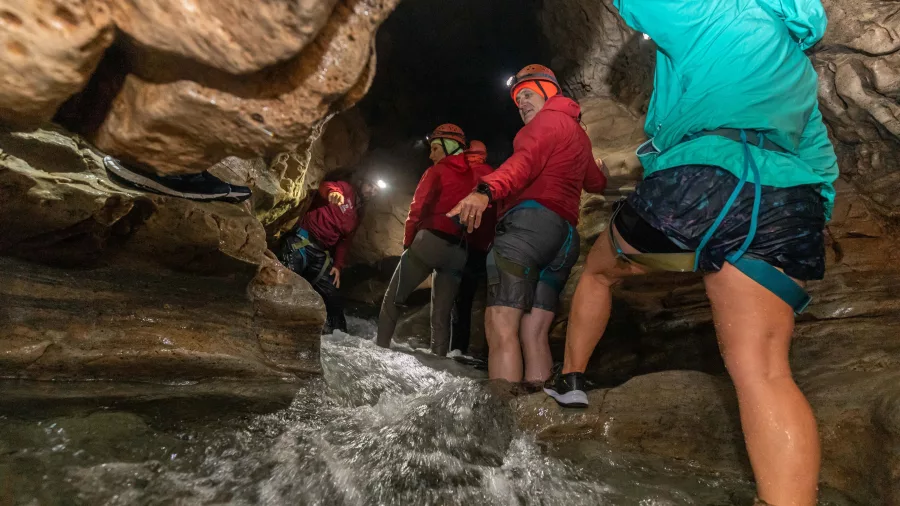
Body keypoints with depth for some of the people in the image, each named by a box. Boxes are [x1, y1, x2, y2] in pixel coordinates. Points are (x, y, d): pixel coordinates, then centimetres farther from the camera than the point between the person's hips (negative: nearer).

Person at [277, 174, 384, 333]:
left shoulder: (357, 216, 22)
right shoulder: (345, 189, 5)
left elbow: (345, 241, 17)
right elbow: (326, 186, -17)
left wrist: (338, 265, 5)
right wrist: (333, 192, -42)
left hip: (322, 252, 7)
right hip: (304, 238, -7)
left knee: (333, 295, 9)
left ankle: (337, 332, 20)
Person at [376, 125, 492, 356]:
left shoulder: (437, 172, 4)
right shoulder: (479, 174, 17)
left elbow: (417, 209, -5)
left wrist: (408, 242, 4)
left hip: (431, 241, -4)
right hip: (460, 252, 5)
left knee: (393, 298, 9)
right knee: (441, 315, 11)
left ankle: (380, 347, 7)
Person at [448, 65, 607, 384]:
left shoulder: (550, 119, 9)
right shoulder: (578, 134, 34)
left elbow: (527, 159, -15)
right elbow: (594, 181, 50)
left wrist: (486, 190, -32)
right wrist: (601, 179, 75)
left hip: (532, 219, -9)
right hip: (564, 233, 10)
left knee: (500, 326, -19)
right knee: (533, 333, 2)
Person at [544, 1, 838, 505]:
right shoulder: (796, 55, 33)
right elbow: (816, 149, 33)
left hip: (697, 184, -5)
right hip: (788, 207, 6)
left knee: (599, 269, 20)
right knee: (762, 370, -5)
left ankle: (569, 379, 26)